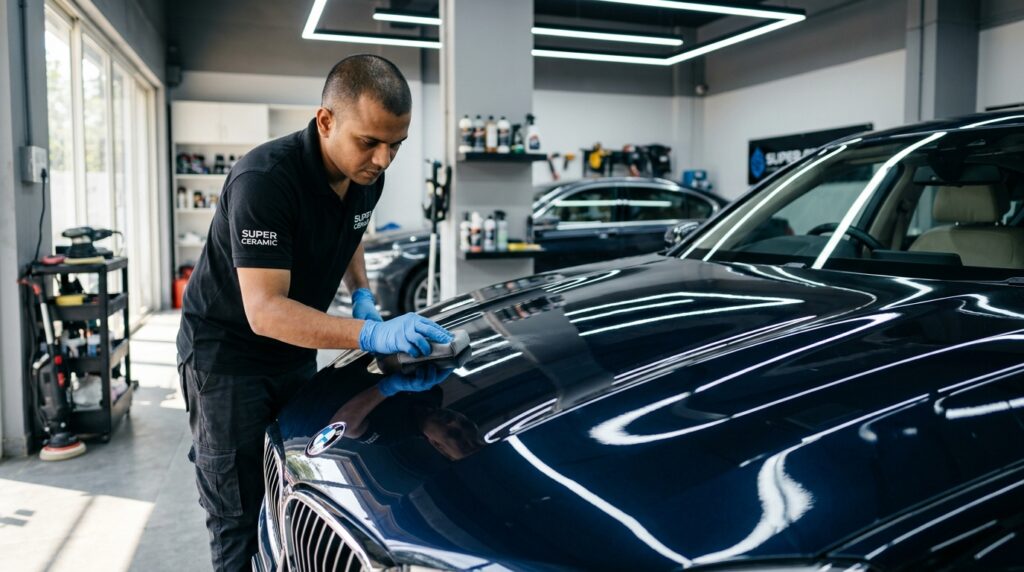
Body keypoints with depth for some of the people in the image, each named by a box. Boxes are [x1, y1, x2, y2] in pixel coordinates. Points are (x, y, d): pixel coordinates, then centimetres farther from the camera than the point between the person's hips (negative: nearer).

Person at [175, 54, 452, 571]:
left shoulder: (367, 177, -7)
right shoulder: (264, 180, -30)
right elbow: (265, 310, -33)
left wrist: (361, 295, -3)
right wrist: (371, 335, -43)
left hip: (295, 355, 7)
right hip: (227, 355, -6)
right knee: (240, 524, 1)